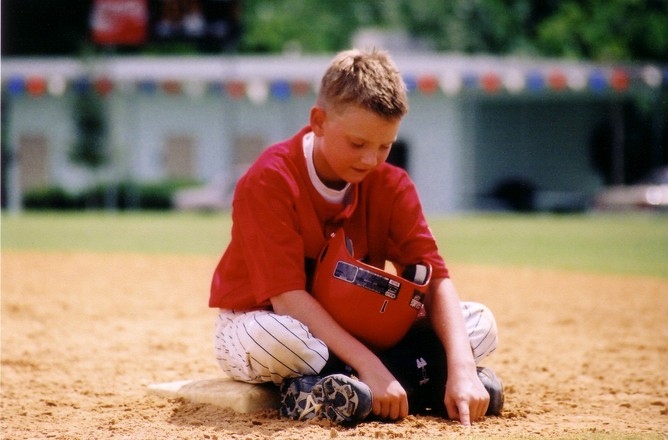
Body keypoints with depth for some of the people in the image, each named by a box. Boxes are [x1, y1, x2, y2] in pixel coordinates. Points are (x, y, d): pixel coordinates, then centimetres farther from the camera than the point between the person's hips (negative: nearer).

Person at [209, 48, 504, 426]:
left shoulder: (391, 185, -6)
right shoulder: (269, 181, -22)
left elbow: (434, 278, -13)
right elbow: (287, 296, -28)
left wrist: (462, 369, -30)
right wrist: (369, 364, -37)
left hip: (351, 331, 5)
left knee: (480, 324, -10)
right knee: (270, 339, -42)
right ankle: (426, 379, -28)